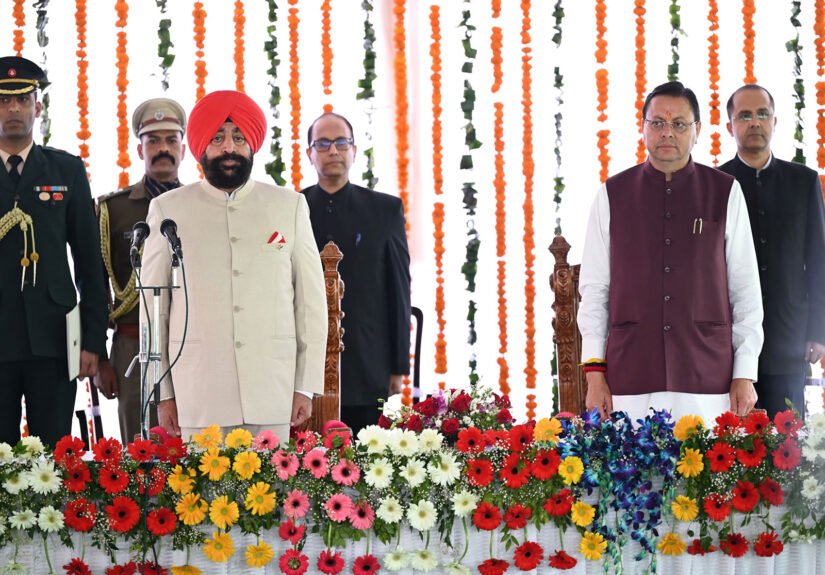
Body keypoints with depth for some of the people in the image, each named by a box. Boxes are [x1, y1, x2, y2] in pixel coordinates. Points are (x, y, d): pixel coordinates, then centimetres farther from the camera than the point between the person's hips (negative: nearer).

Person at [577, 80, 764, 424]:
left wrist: (745, 374, 2)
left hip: (707, 381, 0)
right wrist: (595, 373, 1)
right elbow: (593, 289, 8)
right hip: (629, 381, 0)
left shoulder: (725, 193, 7)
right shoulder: (612, 195, 8)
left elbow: (746, 289, 7)